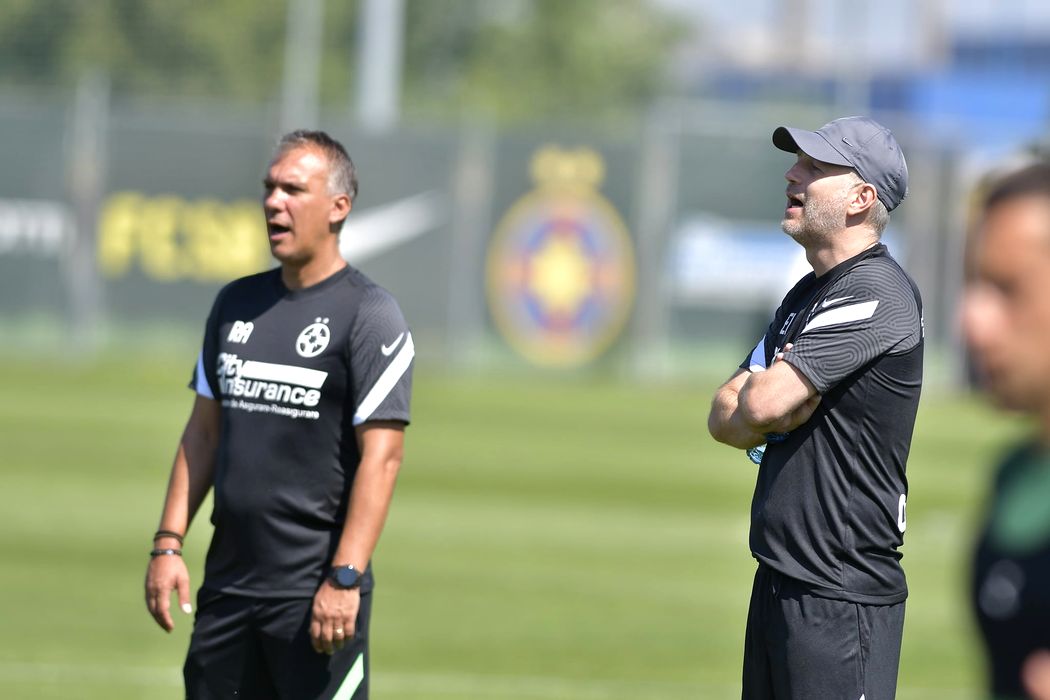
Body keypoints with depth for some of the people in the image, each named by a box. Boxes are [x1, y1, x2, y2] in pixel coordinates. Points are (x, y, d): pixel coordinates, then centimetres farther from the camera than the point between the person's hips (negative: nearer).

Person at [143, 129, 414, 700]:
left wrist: (344, 579, -20)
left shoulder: (369, 314, -7)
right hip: (227, 582, 7)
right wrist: (168, 543, 9)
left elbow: (381, 456, -13)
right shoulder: (236, 304, 14)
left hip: (316, 591, -7)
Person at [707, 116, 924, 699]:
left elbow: (764, 405, -22)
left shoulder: (874, 292, -14)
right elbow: (724, 420, 14)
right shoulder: (808, 295, 18)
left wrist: (750, 393, 2)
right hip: (780, 582, 10)